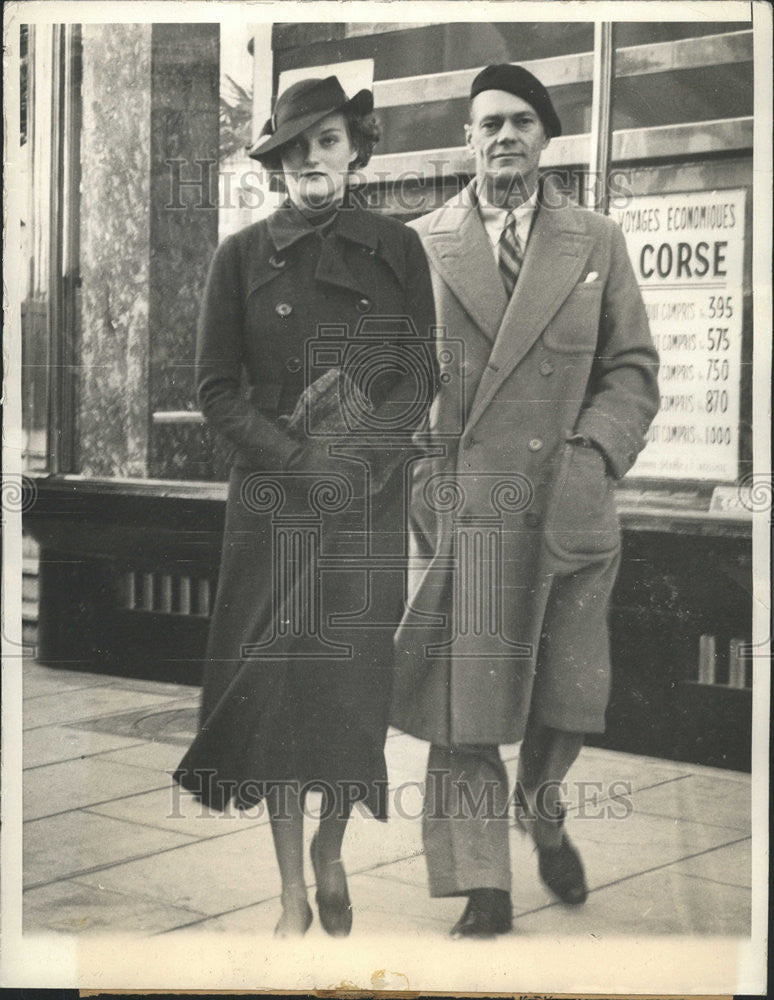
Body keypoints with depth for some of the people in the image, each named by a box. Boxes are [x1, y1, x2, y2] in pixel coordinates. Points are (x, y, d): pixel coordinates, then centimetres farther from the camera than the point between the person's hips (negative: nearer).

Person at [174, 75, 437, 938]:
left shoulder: (398, 249, 5)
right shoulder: (242, 256, 3)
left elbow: (421, 378, 4)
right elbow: (215, 389, 1)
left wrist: (357, 447, -12)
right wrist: (299, 455, -11)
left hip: (372, 495, 1)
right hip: (272, 495, -1)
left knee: (356, 676, 2)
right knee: (277, 679, -3)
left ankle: (331, 853, 26)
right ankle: (292, 891, 8)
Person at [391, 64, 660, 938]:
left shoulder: (598, 245, 10)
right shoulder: (417, 246, 7)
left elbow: (633, 369, 9)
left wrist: (594, 453, -7)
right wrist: (409, 470, -1)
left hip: (566, 509, 1)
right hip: (458, 505, -1)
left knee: (567, 700, 8)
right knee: (461, 710, -3)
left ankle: (541, 807, 40)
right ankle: (481, 892, 9)